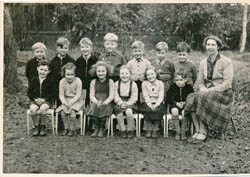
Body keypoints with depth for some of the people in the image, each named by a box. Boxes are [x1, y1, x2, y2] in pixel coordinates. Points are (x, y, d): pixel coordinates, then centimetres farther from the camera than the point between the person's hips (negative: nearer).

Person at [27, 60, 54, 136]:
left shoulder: (50, 81, 2)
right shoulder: (33, 80, 6)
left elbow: (52, 93, -2)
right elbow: (29, 92, 6)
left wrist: (44, 99, -16)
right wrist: (35, 99, -11)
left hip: (46, 101, -2)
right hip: (35, 101, 2)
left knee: (43, 108, -34)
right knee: (33, 109, -31)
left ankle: (43, 126, -10)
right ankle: (36, 126, -9)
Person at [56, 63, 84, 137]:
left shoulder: (78, 81, -10)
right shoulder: (62, 81, -2)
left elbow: (78, 95, -12)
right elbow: (61, 94, -2)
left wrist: (71, 102, -23)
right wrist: (64, 102, -21)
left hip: (76, 100, -3)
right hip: (66, 101, 3)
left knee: (72, 110, -30)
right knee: (62, 111, -25)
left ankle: (73, 129, -13)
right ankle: (66, 128, -8)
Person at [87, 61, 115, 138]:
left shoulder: (110, 82, 2)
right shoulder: (93, 82, 10)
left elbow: (111, 96, -5)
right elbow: (91, 96, 4)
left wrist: (104, 102, -23)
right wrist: (97, 102, -17)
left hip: (107, 103, -2)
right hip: (96, 102, 2)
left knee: (103, 108, -33)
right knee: (93, 107, -30)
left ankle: (102, 129, -11)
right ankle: (96, 128, -11)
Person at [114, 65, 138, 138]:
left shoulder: (133, 84, 2)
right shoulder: (117, 84, 8)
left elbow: (134, 97, -2)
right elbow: (116, 96, 3)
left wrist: (127, 104, -16)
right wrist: (121, 103, -14)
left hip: (130, 104, -1)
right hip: (119, 104, 1)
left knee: (128, 112, -33)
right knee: (119, 112, -31)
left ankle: (130, 130, -11)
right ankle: (123, 130, -13)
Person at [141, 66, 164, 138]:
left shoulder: (160, 83, 3)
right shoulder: (144, 83, 4)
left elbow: (161, 97, -3)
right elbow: (146, 96, -4)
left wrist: (156, 105, -20)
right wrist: (150, 105, -19)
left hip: (158, 103, 0)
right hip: (148, 103, 0)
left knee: (158, 110, -31)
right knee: (148, 110, -31)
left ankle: (155, 130, -16)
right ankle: (148, 130, -16)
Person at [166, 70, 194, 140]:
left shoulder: (189, 87, 0)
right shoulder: (172, 87, 2)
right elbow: (168, 99, 1)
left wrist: (185, 103, -17)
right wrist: (176, 103, -14)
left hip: (186, 105, -1)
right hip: (174, 105, 1)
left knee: (185, 111, -35)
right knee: (174, 110, -34)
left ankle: (183, 132, -20)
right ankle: (177, 131, -25)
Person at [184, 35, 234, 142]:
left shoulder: (226, 61, -4)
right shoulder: (203, 63, 13)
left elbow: (227, 83, -12)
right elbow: (200, 81, 15)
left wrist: (210, 90, -19)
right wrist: (203, 89, -9)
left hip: (223, 93, -5)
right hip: (207, 92, 5)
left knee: (201, 98, -33)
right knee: (191, 98, -26)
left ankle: (203, 132, -24)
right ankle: (197, 131, -23)